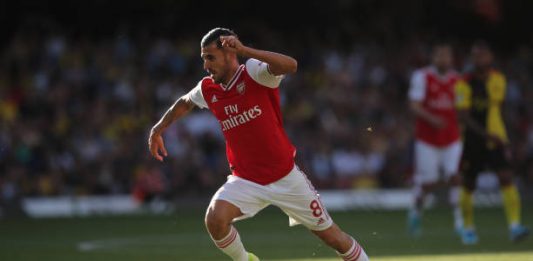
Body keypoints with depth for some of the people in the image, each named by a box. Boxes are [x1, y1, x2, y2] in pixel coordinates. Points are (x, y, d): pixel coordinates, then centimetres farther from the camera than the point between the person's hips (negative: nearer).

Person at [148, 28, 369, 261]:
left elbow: (290, 65, -36)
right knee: (215, 218, -24)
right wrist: (158, 129, 25)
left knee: (333, 237, 2)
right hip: (246, 181, 4)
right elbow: (184, 103, 25)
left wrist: (243, 50, -44)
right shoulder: (207, 91, 1)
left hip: (286, 177, -3)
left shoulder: (254, 73, -15)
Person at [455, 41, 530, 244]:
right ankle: (468, 228, 25)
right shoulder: (465, 83, -11)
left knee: (506, 178, -15)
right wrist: (486, 133, -28)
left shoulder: (498, 79, 4)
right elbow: (463, 116, -18)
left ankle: (514, 225, -21)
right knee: (468, 185, 6)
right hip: (472, 139, -2)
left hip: (496, 138, 2)